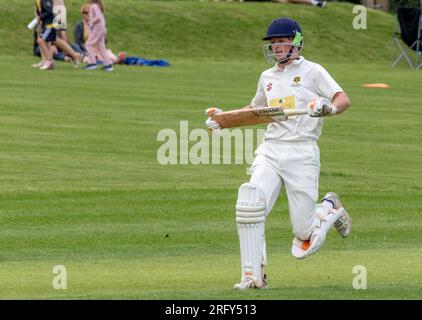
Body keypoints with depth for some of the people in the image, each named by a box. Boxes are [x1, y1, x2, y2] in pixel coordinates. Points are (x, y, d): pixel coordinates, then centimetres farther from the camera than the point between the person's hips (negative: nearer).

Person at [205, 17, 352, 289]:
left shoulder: (312, 71, 0)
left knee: (304, 232, -4)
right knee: (249, 204, -22)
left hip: (302, 152, -5)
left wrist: (330, 108, -33)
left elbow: (344, 99, -10)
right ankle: (254, 276, -16)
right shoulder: (267, 77, 18)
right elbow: (254, 110, 34)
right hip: (270, 152, 5)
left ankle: (330, 207, 31)